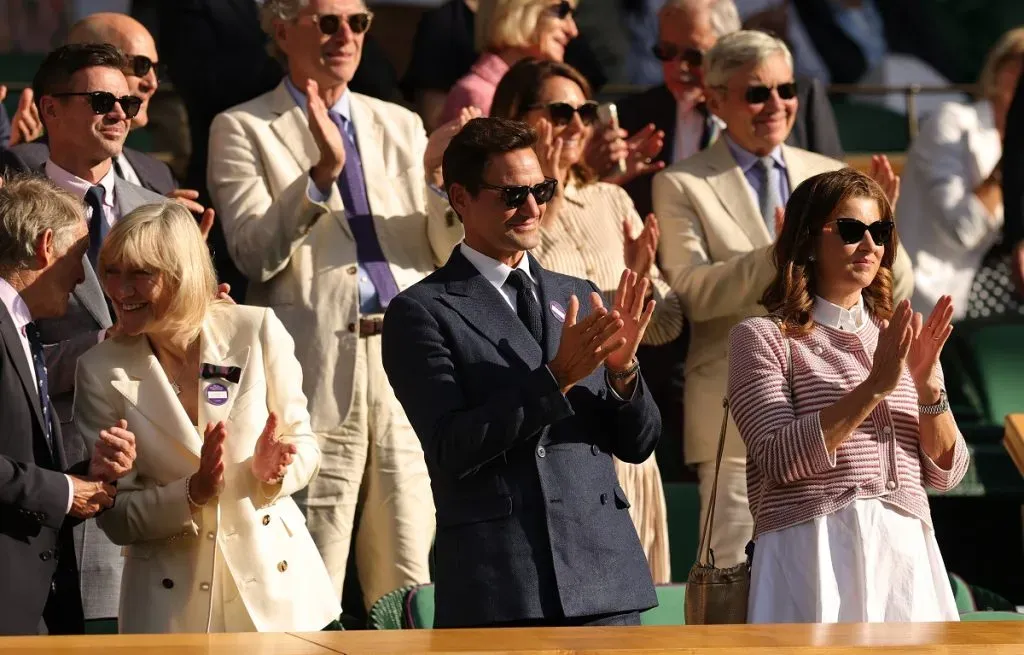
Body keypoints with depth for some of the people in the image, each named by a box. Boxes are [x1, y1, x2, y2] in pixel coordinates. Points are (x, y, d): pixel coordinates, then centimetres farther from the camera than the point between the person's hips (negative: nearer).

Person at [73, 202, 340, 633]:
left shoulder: (257, 331, -5)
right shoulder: (100, 371, -5)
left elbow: (305, 446, 4)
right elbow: (115, 517, -3)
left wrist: (271, 471, -18)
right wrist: (192, 494, -19)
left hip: (273, 578, 0)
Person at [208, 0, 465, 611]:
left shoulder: (401, 126, 18)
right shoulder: (243, 130, 5)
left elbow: (454, 252, 12)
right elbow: (255, 253, -8)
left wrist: (438, 178, -7)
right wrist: (321, 173, -21)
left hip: (411, 375, 4)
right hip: (317, 380, -4)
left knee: (413, 596, 3)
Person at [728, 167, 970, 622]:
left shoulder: (899, 339, 17)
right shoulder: (761, 338, 2)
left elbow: (946, 473, 9)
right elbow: (780, 458, -13)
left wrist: (928, 386, -8)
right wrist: (876, 386, -18)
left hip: (907, 556, 4)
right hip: (814, 558, -4)